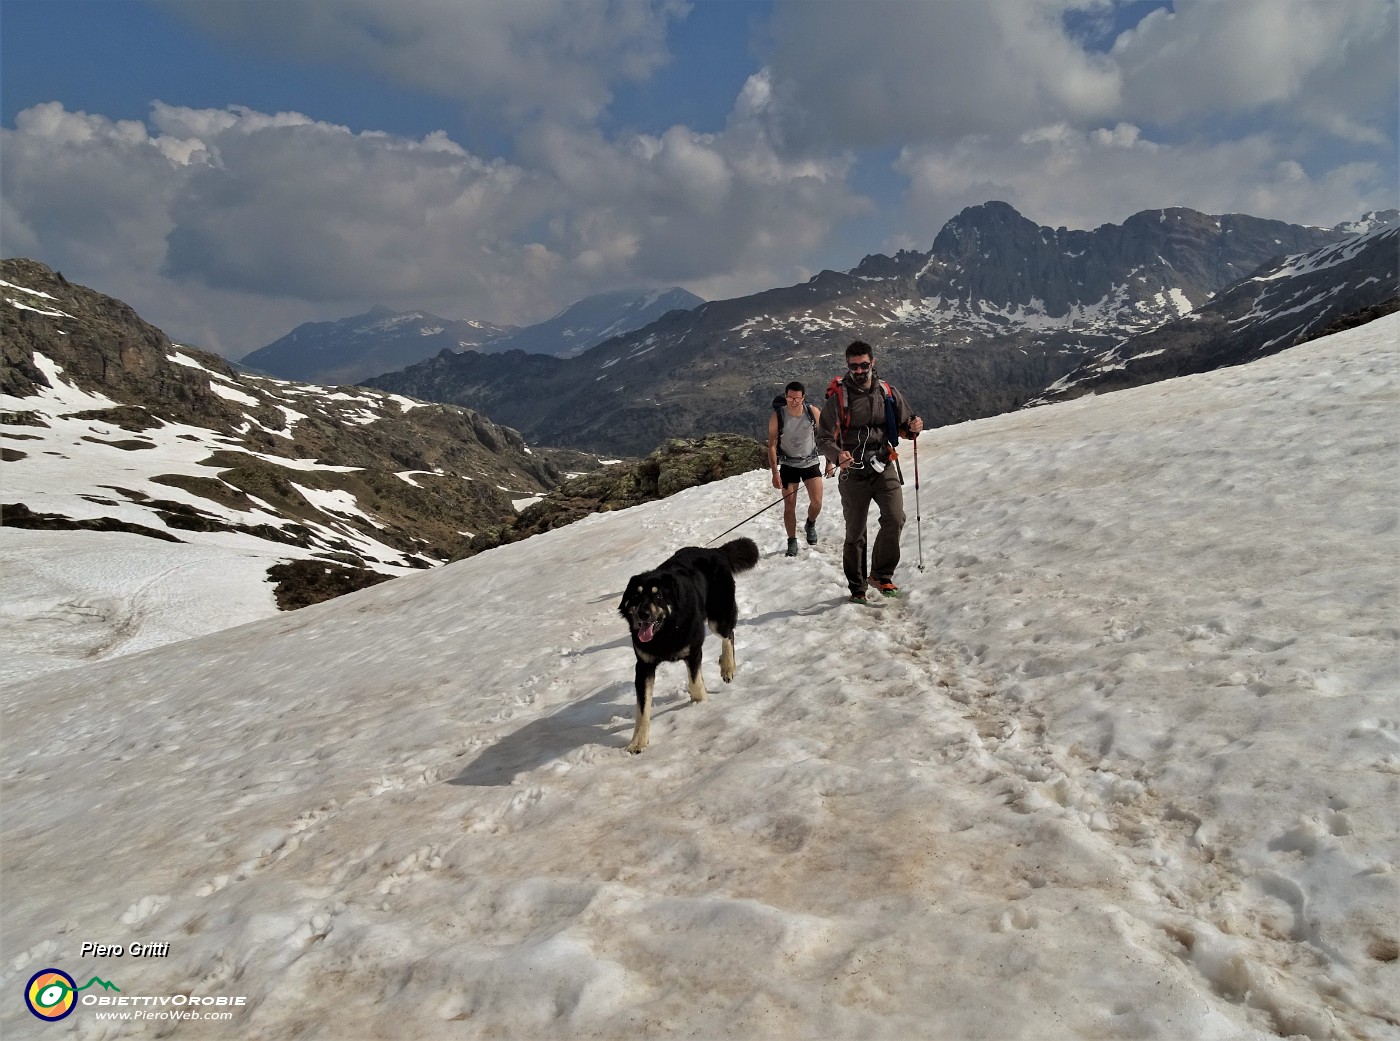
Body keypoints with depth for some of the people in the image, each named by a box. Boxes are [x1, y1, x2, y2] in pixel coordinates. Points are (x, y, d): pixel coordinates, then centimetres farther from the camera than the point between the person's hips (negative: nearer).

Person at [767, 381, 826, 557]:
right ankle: (792, 542, 15)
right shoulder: (777, 416, -15)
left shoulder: (813, 412, -10)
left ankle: (810, 525, 25)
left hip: (811, 462, 1)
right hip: (788, 465, -1)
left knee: (817, 502, -7)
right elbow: (772, 445, -10)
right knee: (789, 505, -1)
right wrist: (775, 472, -15)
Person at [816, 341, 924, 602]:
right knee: (855, 532, 6)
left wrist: (913, 427, -10)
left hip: (884, 468, 2)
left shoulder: (888, 393, 4)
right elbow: (823, 438, -6)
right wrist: (837, 455, -26)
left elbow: (904, 424, 14)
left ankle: (881, 574, 2)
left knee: (895, 518, -17)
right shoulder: (837, 398, -5)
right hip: (853, 473, -2)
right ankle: (857, 586, 22)